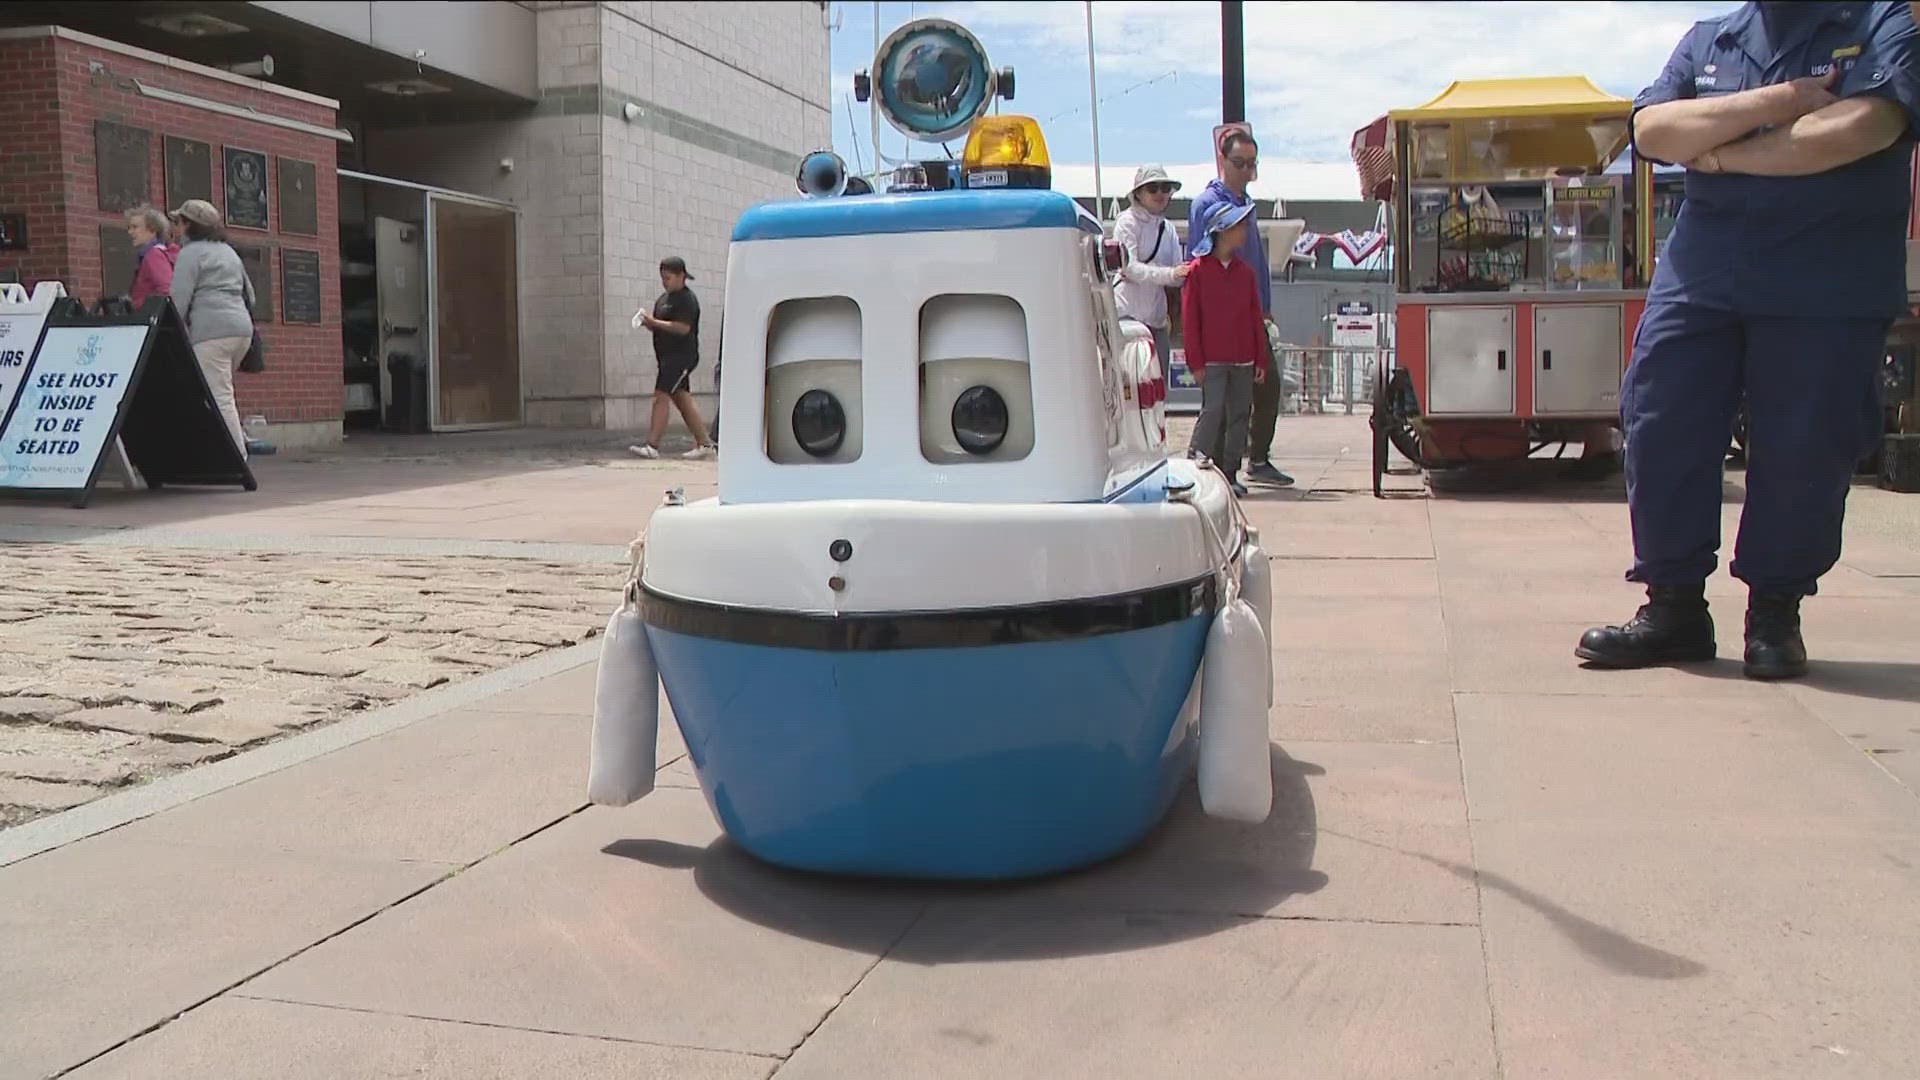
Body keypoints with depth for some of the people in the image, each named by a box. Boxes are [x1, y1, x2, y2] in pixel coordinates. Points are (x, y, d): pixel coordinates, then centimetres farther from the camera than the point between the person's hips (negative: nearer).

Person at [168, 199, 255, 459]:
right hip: (241, 329, 8)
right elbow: (249, 294, 26)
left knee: (220, 397, -9)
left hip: (211, 332, -8)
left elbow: (179, 299, -8)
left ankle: (237, 458, -13)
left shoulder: (190, 253, 0)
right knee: (220, 393, 14)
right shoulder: (228, 252, 24)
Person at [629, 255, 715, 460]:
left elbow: (683, 328, -21)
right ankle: (704, 444, 13)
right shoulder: (664, 298, 19)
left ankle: (652, 445, -15)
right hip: (668, 357, 10)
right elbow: (660, 327, 25)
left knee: (661, 397, -14)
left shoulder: (687, 299, -11)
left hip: (681, 357, -10)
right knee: (683, 399, 9)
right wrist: (649, 323, 3)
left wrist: (655, 322, -19)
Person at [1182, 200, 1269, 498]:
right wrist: (1196, 361, -8)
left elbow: (1255, 317, 14)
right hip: (1212, 360, -5)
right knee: (1213, 411, -12)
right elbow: (1190, 318, -3)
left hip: (1243, 361, 5)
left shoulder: (1245, 271, 13)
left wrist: (1261, 359, 9)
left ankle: (1229, 474, 13)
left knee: (1240, 414, 5)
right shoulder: (1197, 270, -1)